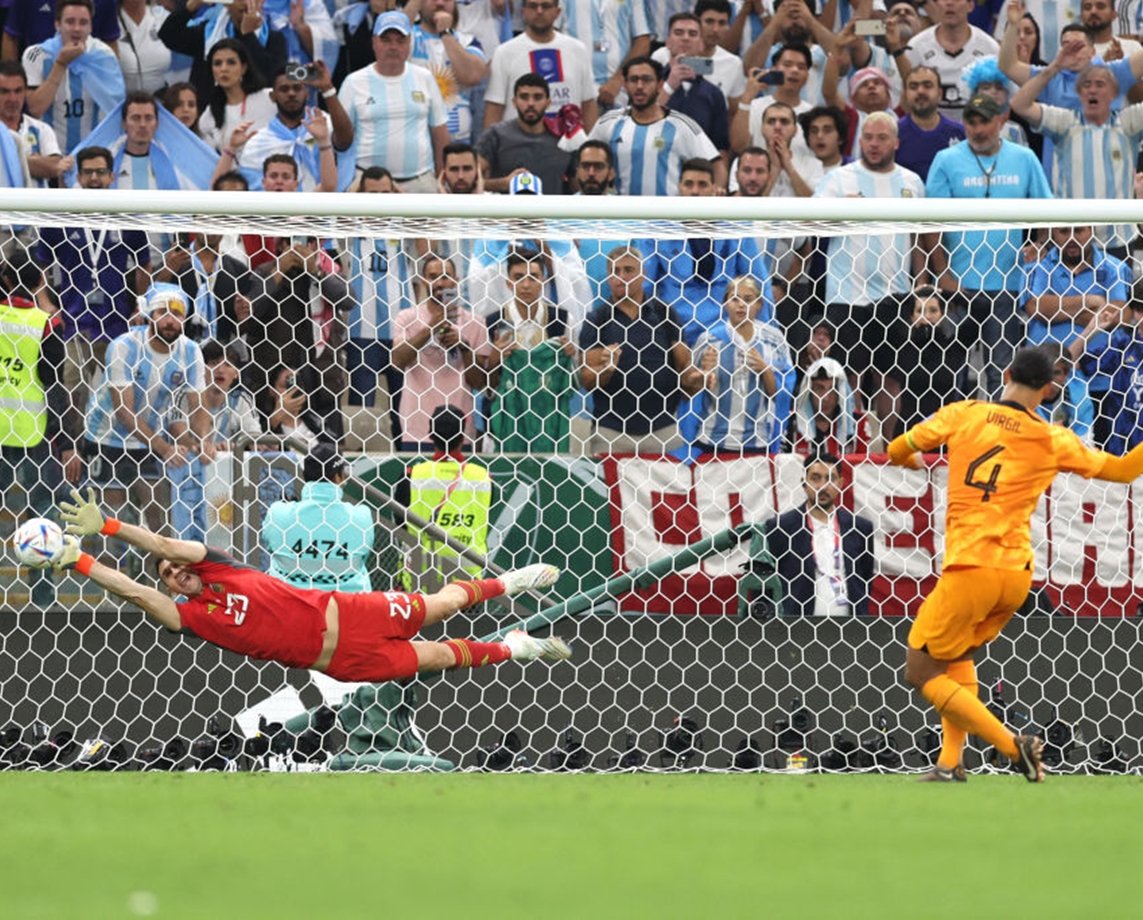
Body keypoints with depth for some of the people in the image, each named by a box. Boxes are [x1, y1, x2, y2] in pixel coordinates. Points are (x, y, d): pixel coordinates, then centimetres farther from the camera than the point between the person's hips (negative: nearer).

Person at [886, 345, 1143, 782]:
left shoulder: (964, 414, 2)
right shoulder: (1054, 441, 5)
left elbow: (897, 451, 13)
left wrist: (911, 459, 35)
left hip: (971, 567, -5)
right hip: (1018, 575, 5)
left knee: (921, 671, 2)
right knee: (958, 656, 28)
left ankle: (1013, 746, -11)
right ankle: (951, 762, 17)